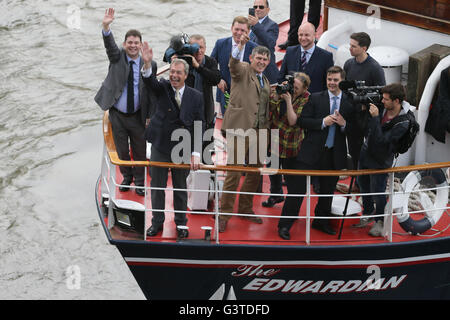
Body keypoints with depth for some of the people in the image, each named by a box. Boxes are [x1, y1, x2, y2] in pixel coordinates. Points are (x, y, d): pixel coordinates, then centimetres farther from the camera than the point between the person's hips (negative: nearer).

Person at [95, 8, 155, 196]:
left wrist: (149, 117, -3)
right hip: (117, 115, 1)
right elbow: (109, 45, -24)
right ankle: (127, 178, 34)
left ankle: (139, 182, 26)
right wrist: (106, 27, -44)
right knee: (122, 151, 12)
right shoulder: (117, 57, -3)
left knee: (139, 151, 8)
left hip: (137, 117, -1)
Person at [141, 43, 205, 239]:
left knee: (181, 187, 12)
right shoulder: (163, 88, -4)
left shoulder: (196, 97, -3)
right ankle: (157, 222, 25)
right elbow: (150, 82, -26)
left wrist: (196, 152, -12)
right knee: (157, 186, 10)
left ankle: (181, 223, 29)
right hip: (160, 147, 0)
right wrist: (147, 64, -48)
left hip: (183, 149, 0)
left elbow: (199, 126, -4)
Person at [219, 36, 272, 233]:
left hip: (258, 132, 7)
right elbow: (233, 63, -24)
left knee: (256, 171, 12)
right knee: (233, 172, -7)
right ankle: (224, 214, 0)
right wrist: (240, 45, -42)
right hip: (239, 129, -7)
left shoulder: (266, 82, 21)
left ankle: (245, 209, 27)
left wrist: (266, 131, 16)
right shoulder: (242, 71, 0)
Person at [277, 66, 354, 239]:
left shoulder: (349, 103, 6)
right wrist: (323, 122, -16)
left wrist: (344, 124, -14)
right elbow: (301, 121, -4)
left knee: (328, 190, 15)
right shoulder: (315, 98, 1)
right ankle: (285, 225, 5)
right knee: (297, 187, -3)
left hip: (334, 155, 3)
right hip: (312, 152, -2)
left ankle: (321, 221, 33)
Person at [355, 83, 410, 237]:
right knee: (363, 186, 21)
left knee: (378, 192, 5)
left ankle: (379, 221, 28)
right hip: (366, 153, 7)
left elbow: (381, 140, -32)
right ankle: (367, 214, 43)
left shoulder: (402, 123, -27)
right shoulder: (382, 108, -10)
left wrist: (375, 117, -33)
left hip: (380, 161, -7)